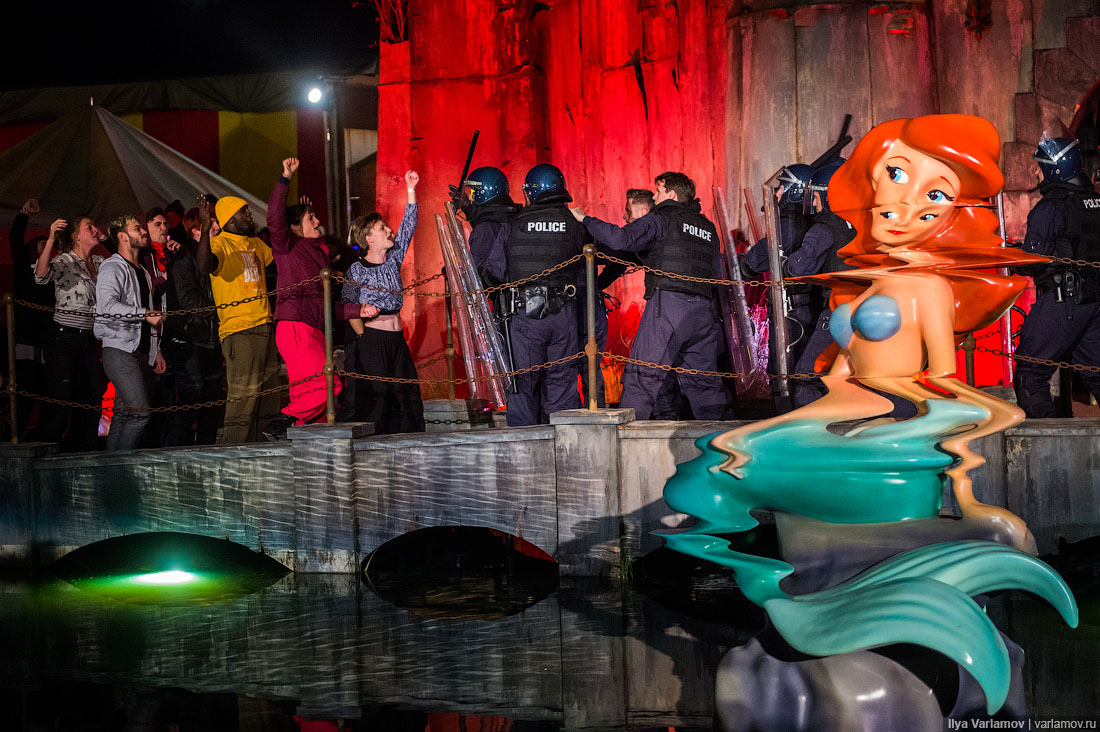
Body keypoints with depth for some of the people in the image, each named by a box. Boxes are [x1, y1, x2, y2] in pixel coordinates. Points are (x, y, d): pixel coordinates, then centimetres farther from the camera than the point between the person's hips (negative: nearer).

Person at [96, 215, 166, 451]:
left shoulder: (143, 272, 24)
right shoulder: (113, 267, -4)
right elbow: (107, 305, -20)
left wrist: (156, 350, 19)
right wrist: (146, 314, -17)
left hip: (141, 351, 8)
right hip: (119, 349, -8)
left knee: (123, 415, 6)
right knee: (139, 413, -17)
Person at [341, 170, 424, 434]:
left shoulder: (393, 260, 11)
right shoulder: (357, 270, -4)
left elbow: (408, 227, 9)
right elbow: (348, 307, 0)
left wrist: (411, 190, 5)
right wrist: (364, 337, -10)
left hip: (397, 341, 6)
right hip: (372, 341, -6)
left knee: (410, 399, 3)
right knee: (374, 399, -8)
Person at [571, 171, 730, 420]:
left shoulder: (662, 219, 2)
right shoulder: (708, 228, 23)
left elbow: (622, 239, -11)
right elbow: (717, 275, 24)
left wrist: (586, 220, -1)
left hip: (668, 305, -6)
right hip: (703, 311, 6)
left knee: (641, 376, -6)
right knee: (703, 379, 11)